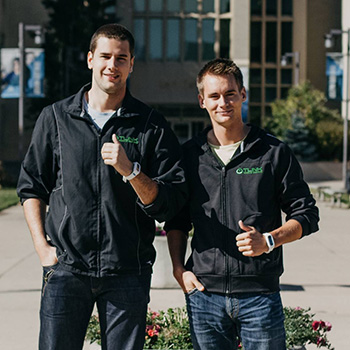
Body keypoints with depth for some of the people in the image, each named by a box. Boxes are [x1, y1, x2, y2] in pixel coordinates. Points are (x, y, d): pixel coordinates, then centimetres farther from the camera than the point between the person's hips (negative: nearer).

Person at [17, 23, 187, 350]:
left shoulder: (151, 126, 4)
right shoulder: (55, 117, 7)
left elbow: (171, 203, -2)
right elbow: (31, 186, 13)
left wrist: (130, 171, -17)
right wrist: (42, 246, 3)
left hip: (127, 273, 0)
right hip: (66, 267, 1)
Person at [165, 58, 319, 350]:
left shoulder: (274, 152, 2)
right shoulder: (190, 155, 9)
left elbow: (307, 215, 4)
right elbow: (177, 220, 17)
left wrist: (268, 240, -12)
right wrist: (179, 268, 4)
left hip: (260, 295, -2)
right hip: (204, 294, 2)